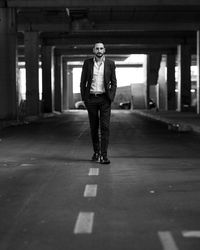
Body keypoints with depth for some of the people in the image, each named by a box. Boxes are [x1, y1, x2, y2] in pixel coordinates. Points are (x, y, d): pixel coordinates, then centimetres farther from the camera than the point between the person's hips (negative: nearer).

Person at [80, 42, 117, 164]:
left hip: (104, 98, -1)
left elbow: (114, 82, 4)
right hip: (91, 98, 1)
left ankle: (104, 155, -7)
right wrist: (83, 98, 0)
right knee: (94, 126, 8)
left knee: (105, 126, -8)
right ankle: (96, 152, 22)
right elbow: (83, 81, 6)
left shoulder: (110, 63, 2)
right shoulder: (87, 63, 3)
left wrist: (111, 97, -6)